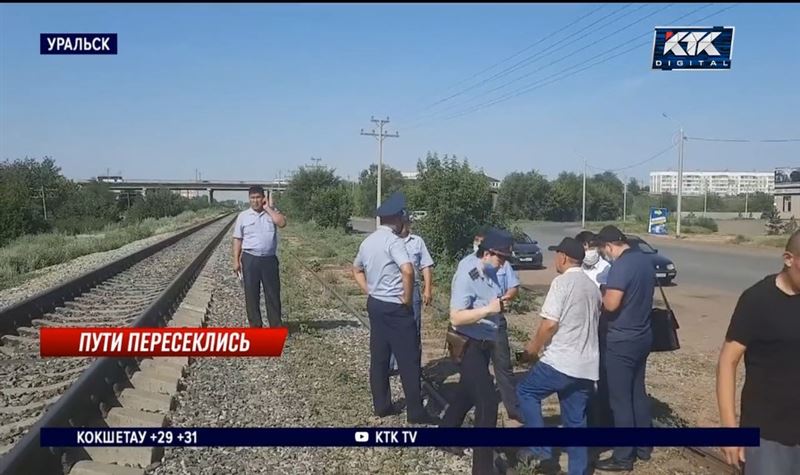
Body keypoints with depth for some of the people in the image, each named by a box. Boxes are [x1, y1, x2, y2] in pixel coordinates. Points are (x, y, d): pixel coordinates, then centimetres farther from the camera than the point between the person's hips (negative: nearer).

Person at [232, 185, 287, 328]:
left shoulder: (272, 212, 5)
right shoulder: (243, 216, 4)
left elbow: (282, 223, -16)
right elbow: (237, 239, 4)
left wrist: (268, 208, -10)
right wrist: (236, 261, -2)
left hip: (270, 259, 0)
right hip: (250, 259, 0)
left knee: (273, 293, 4)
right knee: (251, 294, 5)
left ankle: (276, 325, 13)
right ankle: (255, 325, 16)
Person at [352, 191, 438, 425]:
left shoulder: (368, 241, 9)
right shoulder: (393, 241, -18)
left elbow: (356, 270, 24)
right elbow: (408, 271, -33)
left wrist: (369, 292, 17)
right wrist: (407, 298, -19)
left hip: (375, 305, 8)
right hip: (395, 308, -8)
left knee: (379, 357, 13)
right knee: (409, 360, 0)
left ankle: (381, 405, 20)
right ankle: (416, 411, 6)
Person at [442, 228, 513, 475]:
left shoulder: (490, 275, 3)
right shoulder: (466, 276, -24)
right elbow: (456, 317, -29)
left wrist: (499, 305, 2)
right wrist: (489, 309, -34)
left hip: (484, 345, 10)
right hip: (469, 346, -10)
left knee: (468, 393, 25)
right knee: (487, 402, -10)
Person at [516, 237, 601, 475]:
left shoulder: (562, 282, -11)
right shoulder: (592, 286, 15)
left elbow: (550, 323, -18)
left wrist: (534, 346, -1)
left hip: (560, 361, -7)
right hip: (587, 365, 8)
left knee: (526, 392, 12)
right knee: (576, 421, 13)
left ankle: (541, 449, 7)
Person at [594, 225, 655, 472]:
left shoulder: (621, 266, -22)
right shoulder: (646, 260, 7)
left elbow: (611, 304, -27)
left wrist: (603, 294, -7)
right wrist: (613, 293, 15)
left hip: (621, 341, -9)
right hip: (642, 336, 9)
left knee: (620, 399, 1)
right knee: (638, 392, 19)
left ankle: (623, 457, 10)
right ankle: (644, 447, 30)